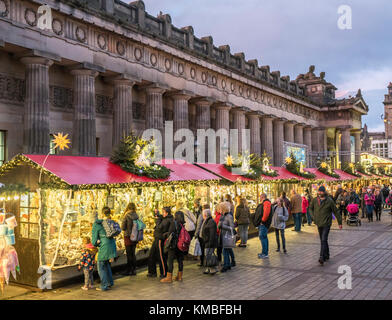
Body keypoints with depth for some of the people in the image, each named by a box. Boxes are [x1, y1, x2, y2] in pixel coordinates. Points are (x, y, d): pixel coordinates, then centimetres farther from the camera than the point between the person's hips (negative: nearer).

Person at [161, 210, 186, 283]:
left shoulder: (173, 223, -12)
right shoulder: (182, 225, 4)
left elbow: (170, 234, -11)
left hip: (174, 245, -6)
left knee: (170, 261, 0)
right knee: (180, 260, 12)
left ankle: (169, 277, 3)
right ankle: (179, 276, 21)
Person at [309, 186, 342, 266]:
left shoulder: (329, 201, -9)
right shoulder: (314, 200, 2)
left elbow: (336, 211, -2)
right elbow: (310, 208, 19)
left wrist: (340, 222, 1)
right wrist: (313, 216, 4)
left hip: (326, 224, -5)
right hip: (319, 224, 5)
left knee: (324, 240, -15)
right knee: (322, 240, 15)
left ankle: (322, 257, -20)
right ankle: (326, 256, 29)